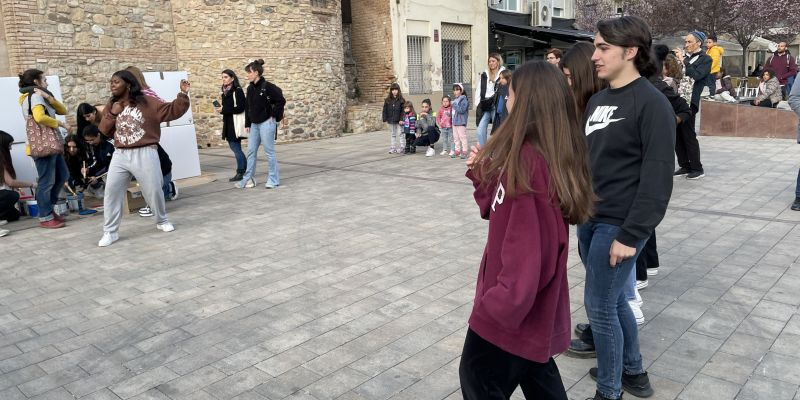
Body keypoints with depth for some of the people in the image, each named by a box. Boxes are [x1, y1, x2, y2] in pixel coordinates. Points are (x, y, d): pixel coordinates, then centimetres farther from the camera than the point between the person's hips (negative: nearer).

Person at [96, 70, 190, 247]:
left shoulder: (147, 102, -4)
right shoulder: (112, 105, 11)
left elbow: (173, 111, -7)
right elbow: (104, 131, 10)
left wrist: (183, 95, -19)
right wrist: (112, 114, -5)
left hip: (144, 154, -4)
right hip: (120, 155, 4)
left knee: (154, 190, 5)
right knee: (111, 192, 0)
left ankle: (162, 221, 31)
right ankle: (110, 232, 9)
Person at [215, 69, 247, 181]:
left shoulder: (237, 91, -11)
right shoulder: (225, 91, 13)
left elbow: (240, 108, -18)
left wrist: (223, 110, -17)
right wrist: (220, 108, -2)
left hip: (236, 123, -8)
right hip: (228, 123, 8)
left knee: (236, 148, -5)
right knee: (233, 146, 11)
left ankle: (241, 172, 4)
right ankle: (245, 170, 20)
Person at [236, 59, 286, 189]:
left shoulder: (267, 86, -13)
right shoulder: (250, 88, 9)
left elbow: (281, 101, -14)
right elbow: (248, 107, 14)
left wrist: (273, 115, -9)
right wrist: (247, 124, 10)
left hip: (266, 123, -8)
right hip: (254, 124, 8)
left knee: (269, 151, -1)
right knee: (251, 151, 9)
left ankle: (274, 179, 9)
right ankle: (248, 179, 16)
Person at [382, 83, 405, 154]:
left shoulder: (401, 100, -5)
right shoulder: (387, 100, 3)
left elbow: (403, 111, -8)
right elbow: (385, 110, 6)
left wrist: (401, 119, -16)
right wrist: (385, 119, 0)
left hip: (399, 121, -4)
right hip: (391, 121, 4)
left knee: (400, 134, 0)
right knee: (393, 134, 13)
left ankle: (402, 147, 6)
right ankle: (393, 147, 19)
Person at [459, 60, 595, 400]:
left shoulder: (527, 160, -28)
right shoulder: (553, 156, 3)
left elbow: (525, 259, -28)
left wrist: (501, 304, -20)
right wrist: (482, 172, 6)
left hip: (515, 306, -9)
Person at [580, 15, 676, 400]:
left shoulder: (652, 103, -13)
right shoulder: (597, 100, 10)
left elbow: (658, 177, -17)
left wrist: (631, 234, -19)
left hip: (619, 224, -7)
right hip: (589, 218, 7)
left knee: (600, 306, 0)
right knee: (614, 300, 19)